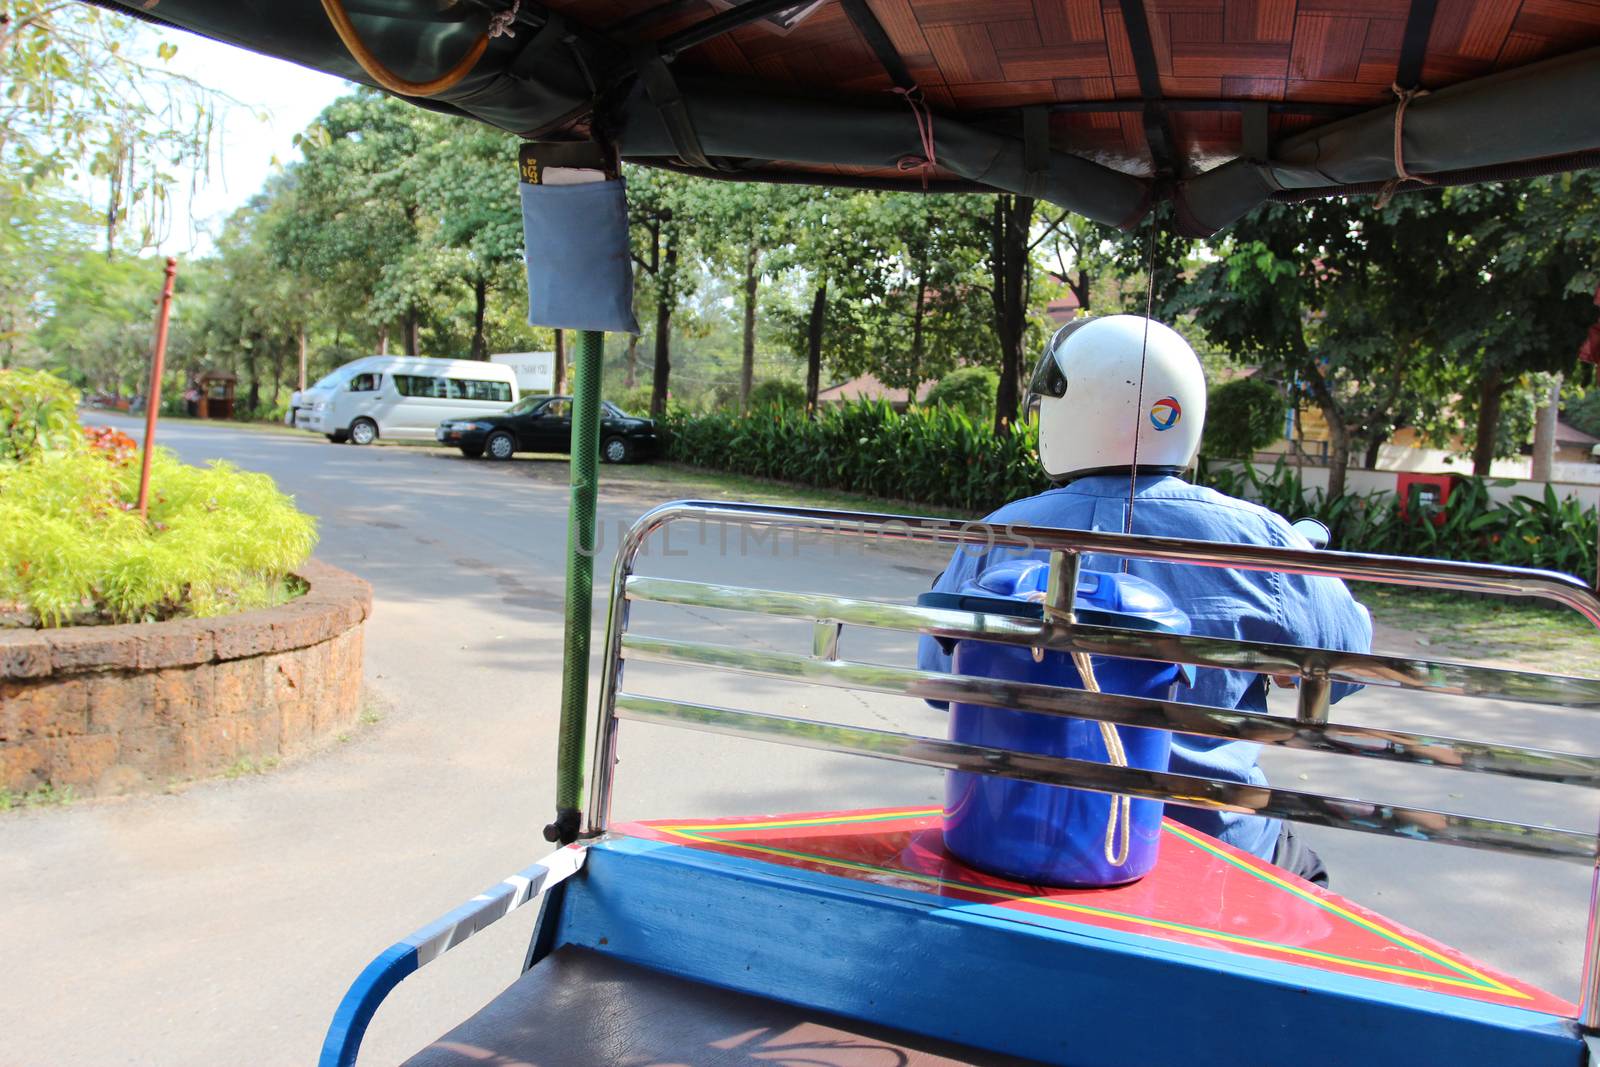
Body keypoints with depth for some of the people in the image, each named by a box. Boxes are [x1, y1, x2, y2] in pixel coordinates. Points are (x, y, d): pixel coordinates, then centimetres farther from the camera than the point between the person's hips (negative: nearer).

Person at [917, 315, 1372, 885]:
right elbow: (1345, 666, 1)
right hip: (1213, 844, 0)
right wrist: (1303, 555, 16)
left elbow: (939, 677, 1)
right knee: (1300, 873, 29)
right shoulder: (1254, 536, -15)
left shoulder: (1004, 535, -12)